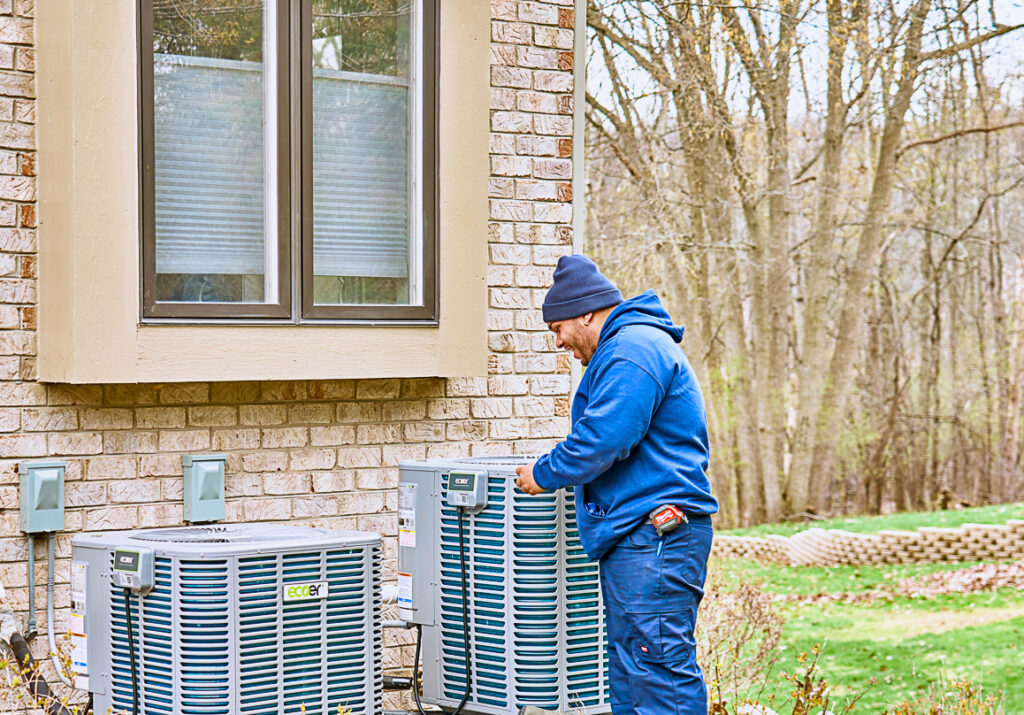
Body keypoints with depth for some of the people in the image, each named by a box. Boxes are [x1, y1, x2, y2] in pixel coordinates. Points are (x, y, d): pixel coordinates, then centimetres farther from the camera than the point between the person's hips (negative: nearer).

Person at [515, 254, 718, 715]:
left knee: (659, 667, -11)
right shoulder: (640, 344, 23)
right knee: (628, 664, 15)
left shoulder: (632, 352, -13)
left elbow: (602, 439, -21)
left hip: (654, 538, -12)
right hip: (635, 538, 12)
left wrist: (544, 475, -7)